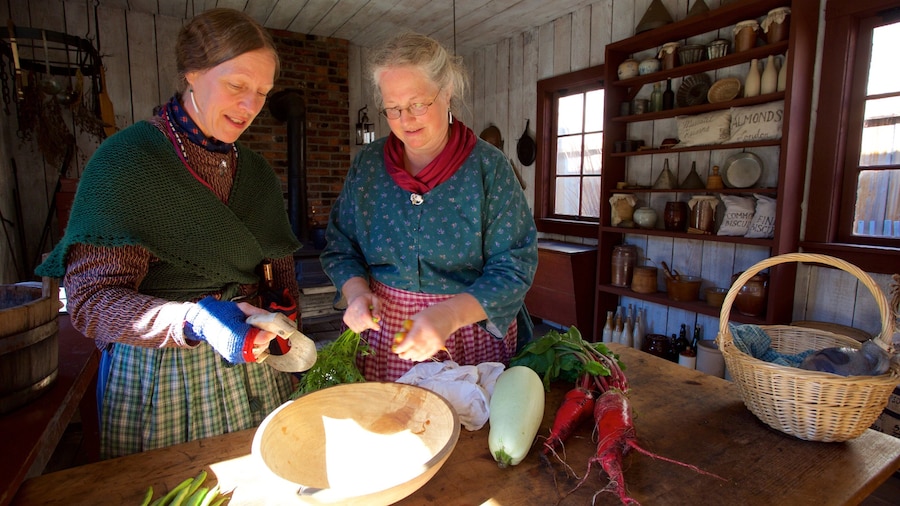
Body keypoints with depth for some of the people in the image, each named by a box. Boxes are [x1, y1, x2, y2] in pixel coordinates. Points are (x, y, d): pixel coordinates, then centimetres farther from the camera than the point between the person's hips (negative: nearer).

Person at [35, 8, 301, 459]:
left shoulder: (256, 173, 6)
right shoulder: (125, 160, -12)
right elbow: (89, 298, -17)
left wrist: (283, 311, -6)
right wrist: (195, 320, -33)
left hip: (252, 362, 5)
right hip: (159, 372, -4)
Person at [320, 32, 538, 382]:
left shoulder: (488, 166, -11)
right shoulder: (366, 165, -1)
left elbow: (513, 269, -14)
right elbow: (340, 247, 5)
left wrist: (449, 314, -29)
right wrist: (356, 292, -16)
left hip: (472, 334, -2)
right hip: (381, 337, 3)